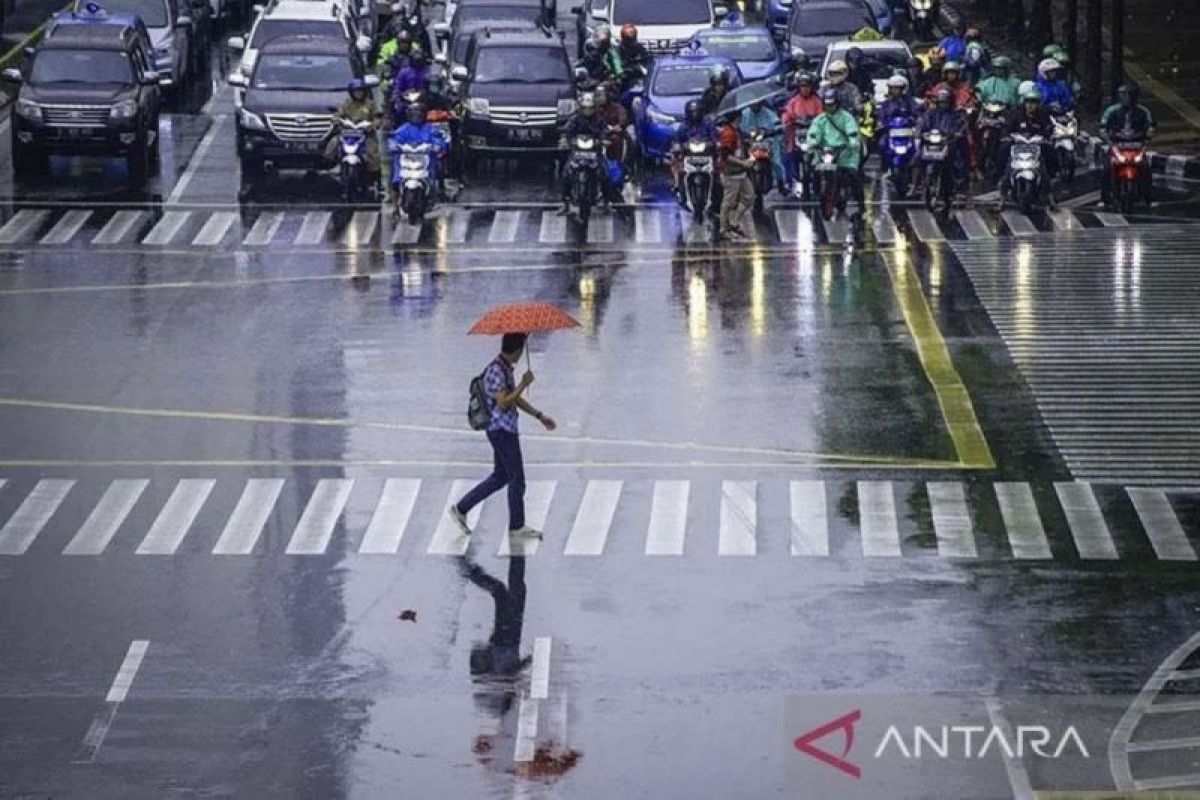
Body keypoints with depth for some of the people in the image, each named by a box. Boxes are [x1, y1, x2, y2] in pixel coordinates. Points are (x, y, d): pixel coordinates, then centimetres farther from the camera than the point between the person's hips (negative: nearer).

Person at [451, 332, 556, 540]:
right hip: (501, 430, -10)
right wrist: (524, 384, -22)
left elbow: (515, 399, 20)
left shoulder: (506, 368, 11)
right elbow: (503, 403, -26)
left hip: (506, 431, 10)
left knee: (500, 476, 17)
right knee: (517, 479, 0)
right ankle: (517, 526, 12)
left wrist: (540, 416, 20)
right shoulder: (496, 371, -21)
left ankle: (461, 509, 22)